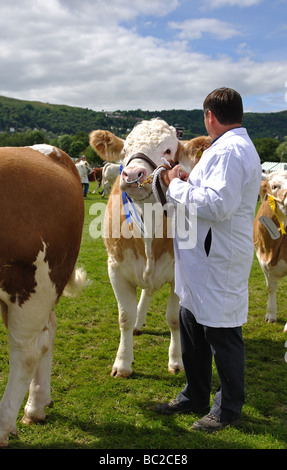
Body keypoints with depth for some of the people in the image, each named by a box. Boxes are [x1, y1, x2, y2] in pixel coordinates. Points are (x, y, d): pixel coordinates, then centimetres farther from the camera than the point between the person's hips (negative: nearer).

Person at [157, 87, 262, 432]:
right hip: (202, 261, 11)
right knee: (192, 326, 19)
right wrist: (184, 183, 11)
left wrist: (177, 185, -17)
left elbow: (218, 205, -28)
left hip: (219, 263, -11)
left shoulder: (229, 150, -18)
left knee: (221, 333, 3)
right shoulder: (234, 146, 17)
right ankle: (195, 397, 36)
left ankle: (229, 409, 22)